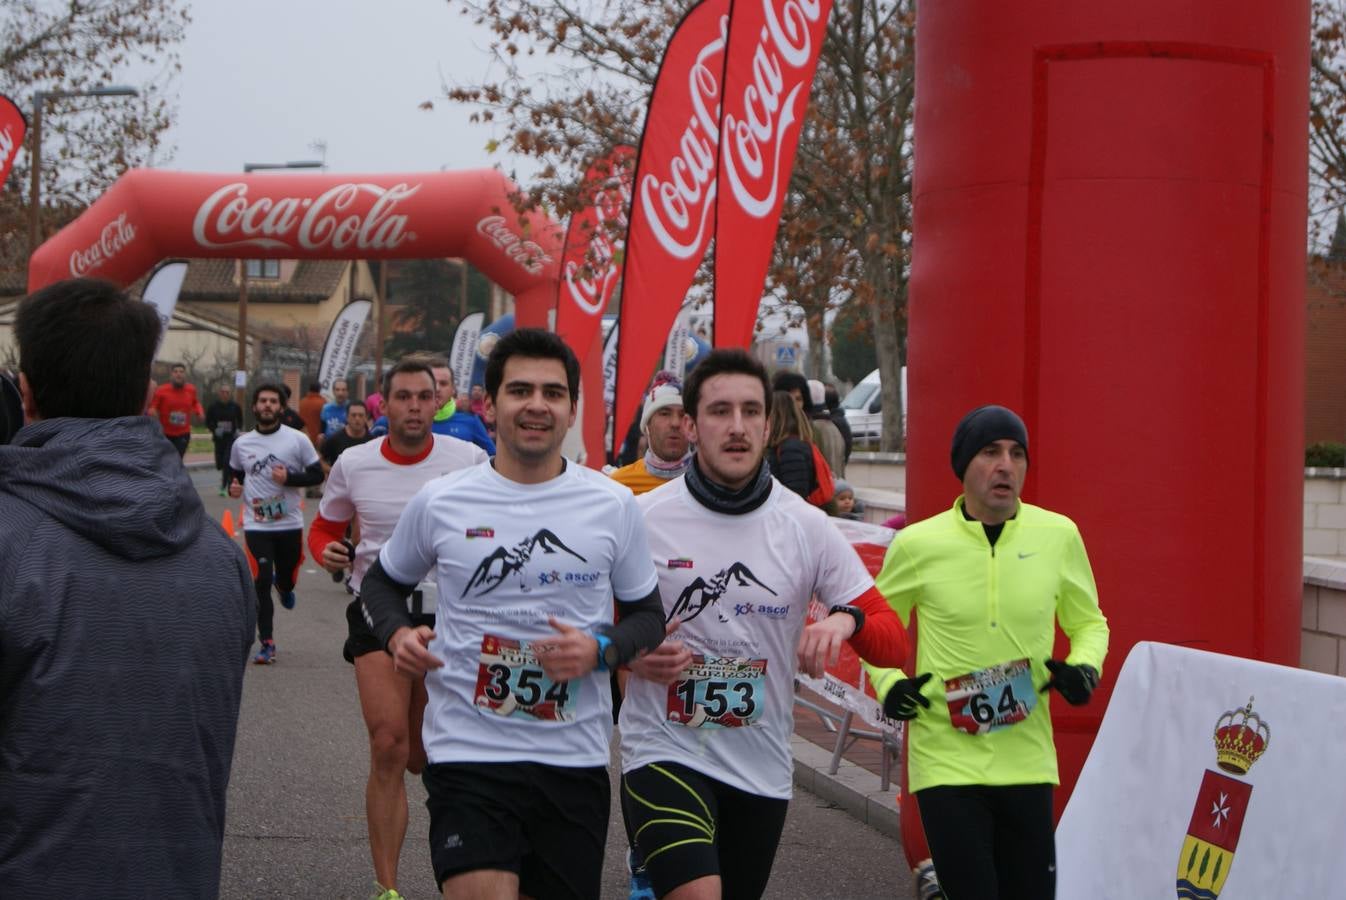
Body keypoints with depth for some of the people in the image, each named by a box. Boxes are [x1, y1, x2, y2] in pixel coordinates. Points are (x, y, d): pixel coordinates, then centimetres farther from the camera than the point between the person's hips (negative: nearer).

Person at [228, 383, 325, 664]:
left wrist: (289, 477, -18)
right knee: (261, 582, -9)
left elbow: (317, 474, -2)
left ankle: (284, 586, 51)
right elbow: (236, 474, 21)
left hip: (290, 524, 0)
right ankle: (267, 644, -1)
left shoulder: (297, 439, -4)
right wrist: (234, 488, -2)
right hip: (256, 524, 0)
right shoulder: (242, 443, 5)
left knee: (287, 579, 11)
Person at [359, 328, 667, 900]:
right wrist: (396, 633, -4)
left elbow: (648, 615, 10)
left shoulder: (613, 506, 2)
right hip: (468, 754, -2)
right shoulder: (440, 504, 1)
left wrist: (601, 650, -10)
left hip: (576, 760, 2)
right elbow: (382, 582, 17)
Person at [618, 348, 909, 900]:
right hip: (664, 752, -3)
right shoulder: (642, 518, -6)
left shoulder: (806, 526, -1)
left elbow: (894, 643, 0)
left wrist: (846, 620, -21)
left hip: (762, 767, 3)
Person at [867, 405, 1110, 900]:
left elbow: (1089, 622, 15)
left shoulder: (1059, 535, 0)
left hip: (1027, 762, 3)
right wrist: (888, 683, -6)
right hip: (947, 761, -2)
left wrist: (1084, 668, -4)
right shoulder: (916, 544, -5)